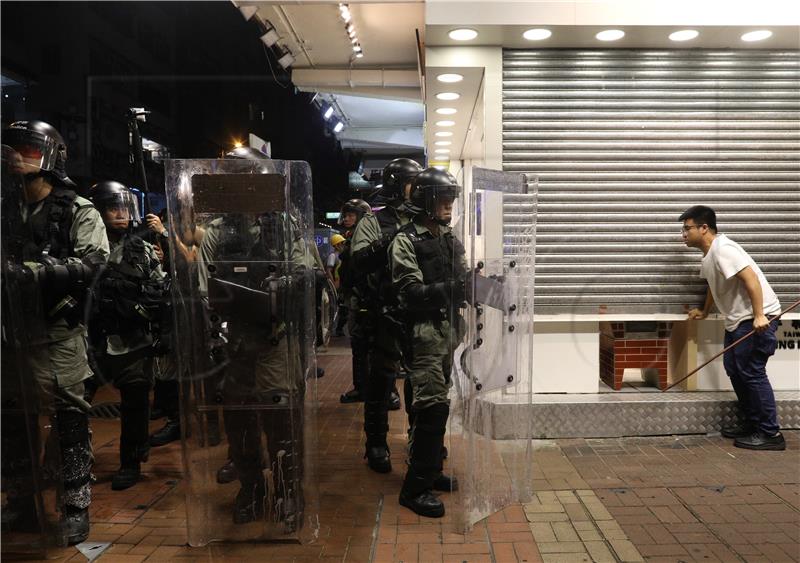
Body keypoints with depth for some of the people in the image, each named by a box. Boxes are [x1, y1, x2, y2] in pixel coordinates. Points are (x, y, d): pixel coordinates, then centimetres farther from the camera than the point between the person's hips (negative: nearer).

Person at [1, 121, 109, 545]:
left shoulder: (78, 212, -3)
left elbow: (91, 263, -17)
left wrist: (35, 270, -23)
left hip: (57, 335, -6)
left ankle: (74, 507, 7)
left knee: (69, 424, -4)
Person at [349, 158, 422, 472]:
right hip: (388, 314, -5)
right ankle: (376, 443, 17)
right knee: (381, 377, 2)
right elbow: (358, 262, -17)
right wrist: (388, 241, -27)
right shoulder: (374, 223, -3)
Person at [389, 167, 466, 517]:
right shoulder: (406, 241, -7)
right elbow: (411, 292, -17)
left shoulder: (451, 240, 15)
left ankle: (430, 470, 27)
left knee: (437, 404, 13)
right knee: (433, 404, -11)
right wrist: (454, 287, -24)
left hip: (449, 329, 7)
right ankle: (415, 487, -2)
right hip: (423, 331, -7)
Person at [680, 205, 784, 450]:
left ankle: (770, 434, -3)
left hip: (756, 318, -10)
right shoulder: (708, 255, 13)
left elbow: (751, 278, -25)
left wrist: (759, 315, -29)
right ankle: (752, 423, 22)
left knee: (752, 373, -9)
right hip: (737, 319, 10)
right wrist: (704, 312, 36)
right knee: (734, 369, 13)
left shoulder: (723, 249, -18)